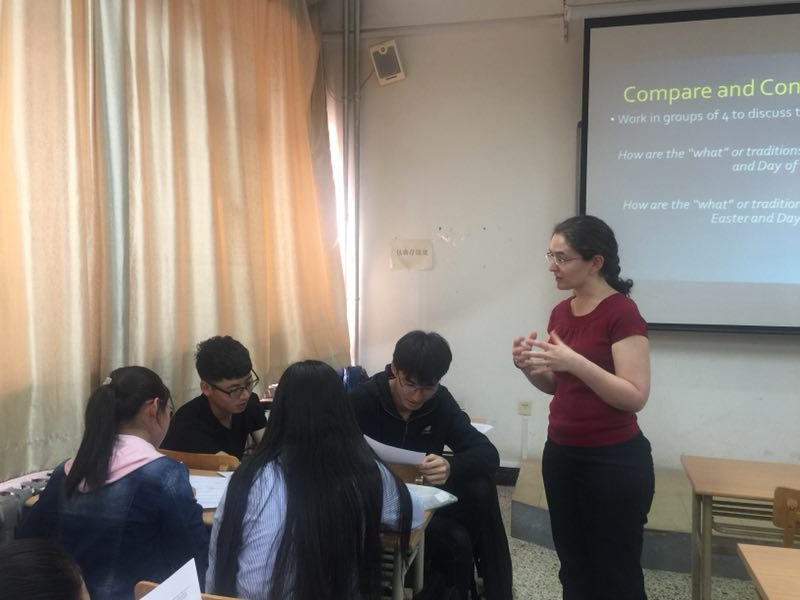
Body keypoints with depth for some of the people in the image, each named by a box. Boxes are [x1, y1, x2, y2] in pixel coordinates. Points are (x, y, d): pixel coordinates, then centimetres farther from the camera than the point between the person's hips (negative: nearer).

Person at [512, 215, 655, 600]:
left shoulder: (622, 313, -15)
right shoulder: (561, 311, 7)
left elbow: (635, 396, -20)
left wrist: (575, 361, -28)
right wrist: (530, 368, -4)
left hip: (613, 461, -7)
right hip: (561, 454, 7)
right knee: (573, 567, 19)